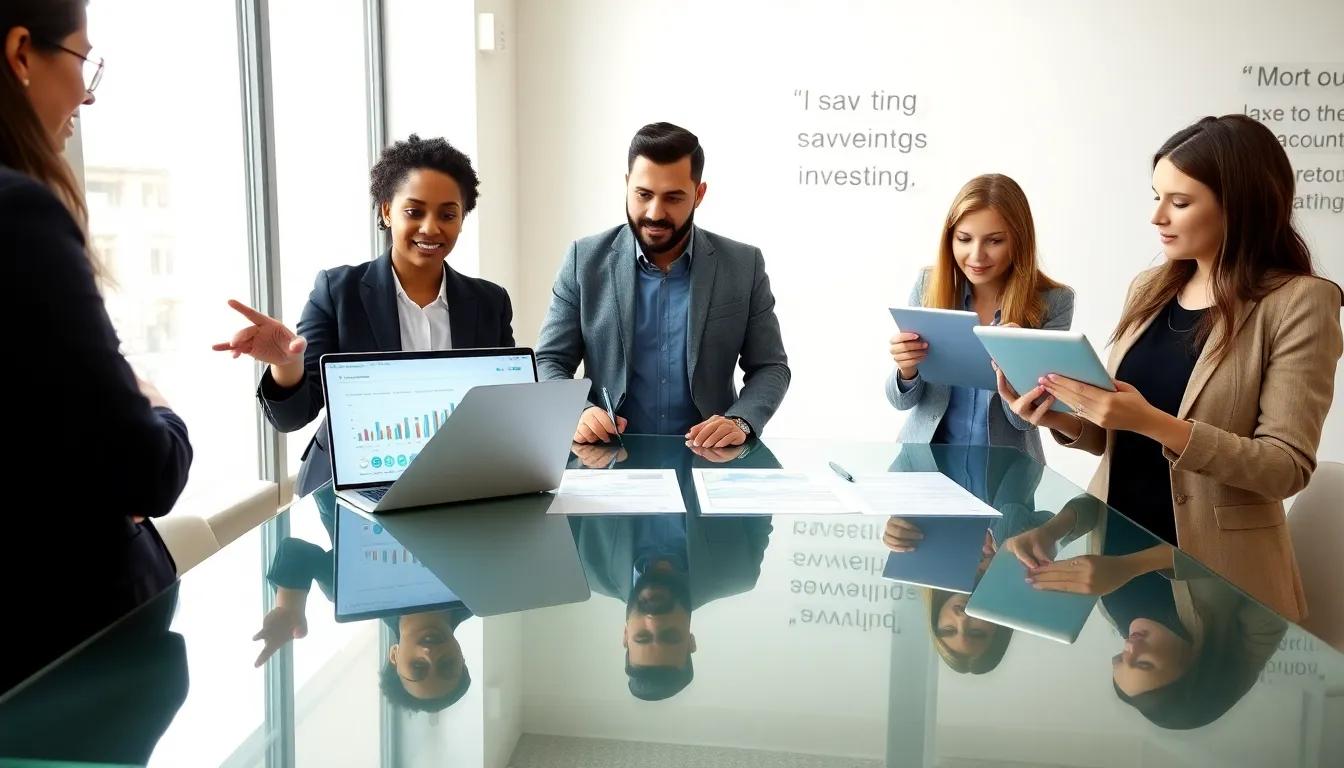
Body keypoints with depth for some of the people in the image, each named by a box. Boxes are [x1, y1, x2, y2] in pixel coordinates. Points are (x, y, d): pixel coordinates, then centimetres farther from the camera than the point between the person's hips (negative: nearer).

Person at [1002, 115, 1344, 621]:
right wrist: (1061, 420, -10)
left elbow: (1288, 467, -16)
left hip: (1214, 570, -5)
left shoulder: (1299, 303, -10)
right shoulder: (1149, 289, 5)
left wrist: (1153, 423, -27)